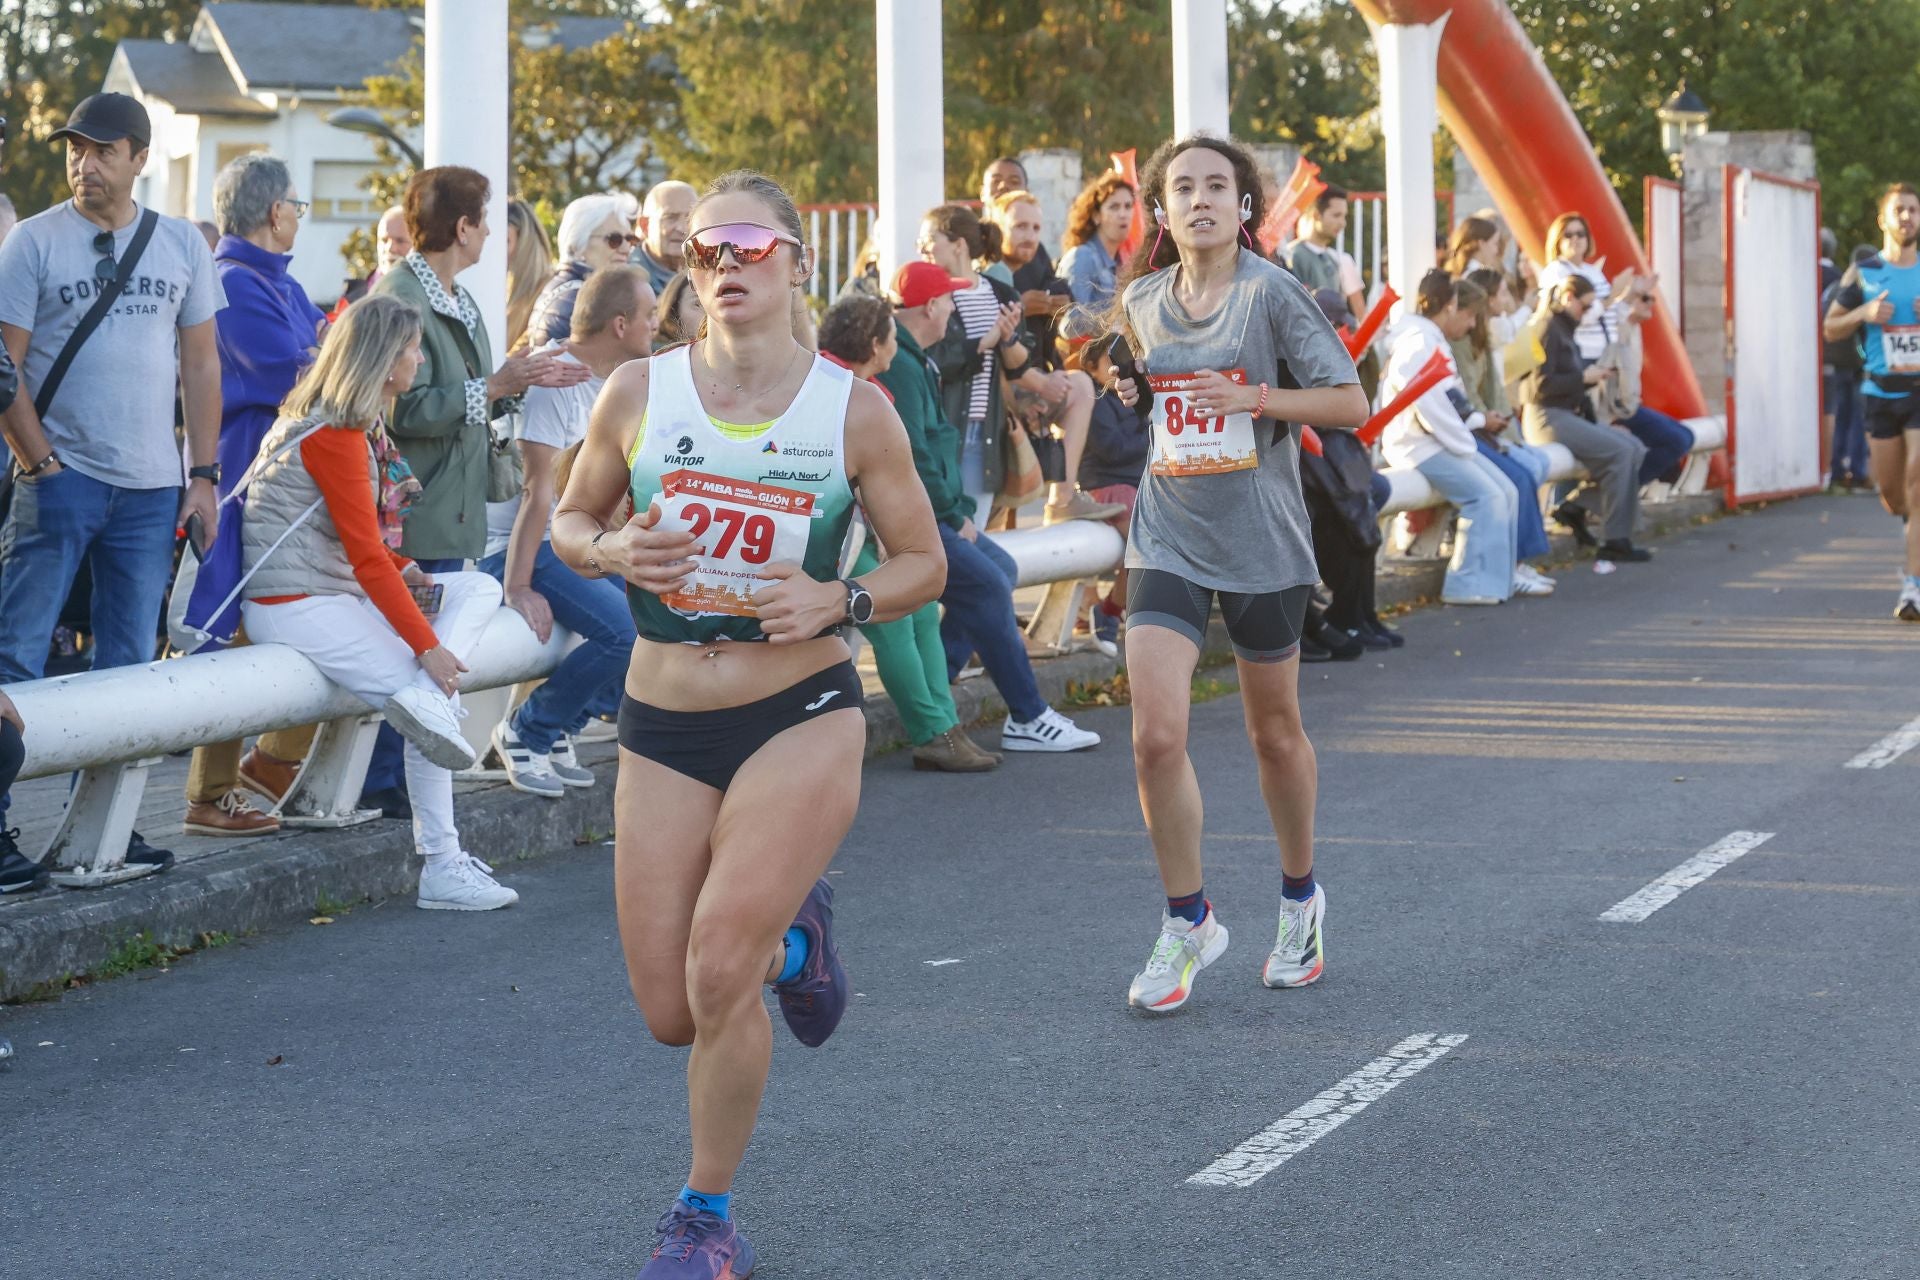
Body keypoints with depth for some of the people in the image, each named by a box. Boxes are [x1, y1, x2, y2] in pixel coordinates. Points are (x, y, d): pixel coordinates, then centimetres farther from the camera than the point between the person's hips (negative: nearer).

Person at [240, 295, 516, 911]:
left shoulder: (339, 423, 15)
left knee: (480, 588, 1)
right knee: (430, 701, -14)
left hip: (333, 592, 10)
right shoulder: (335, 435, -16)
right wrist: (428, 646, -19)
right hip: (296, 604, -10)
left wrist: (403, 572, 4)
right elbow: (366, 557, -20)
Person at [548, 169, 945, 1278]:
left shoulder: (854, 409, -3)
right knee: (671, 1013, 2)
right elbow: (571, 520, 13)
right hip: (665, 729, 3)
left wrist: (838, 602, -15)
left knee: (716, 970, -18)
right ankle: (792, 939, 37)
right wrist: (615, 550, -10)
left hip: (802, 717, -3)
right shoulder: (639, 394, 1)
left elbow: (924, 563, 5)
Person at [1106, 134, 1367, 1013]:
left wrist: (1255, 397, -19)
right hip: (1167, 536, 3)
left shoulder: (1271, 294, -8)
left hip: (1261, 541, -2)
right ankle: (1188, 921, 5)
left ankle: (1299, 898, 36)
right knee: (1156, 733, -12)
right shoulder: (1143, 301, 6)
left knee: (1275, 734, 12)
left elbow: (1351, 402, -8)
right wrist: (1130, 388, 6)